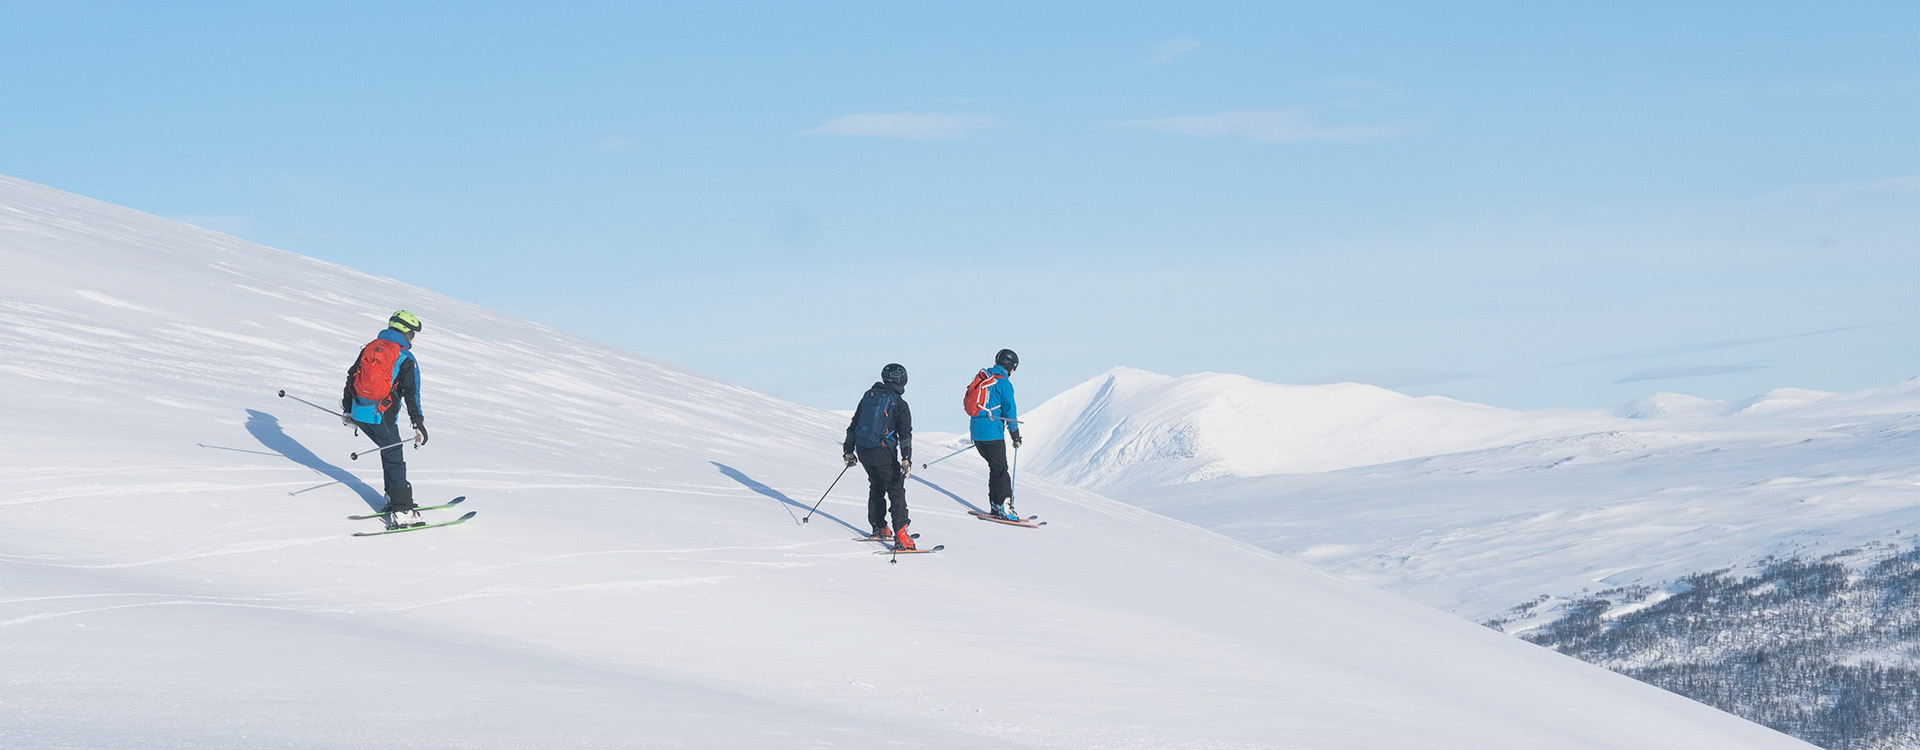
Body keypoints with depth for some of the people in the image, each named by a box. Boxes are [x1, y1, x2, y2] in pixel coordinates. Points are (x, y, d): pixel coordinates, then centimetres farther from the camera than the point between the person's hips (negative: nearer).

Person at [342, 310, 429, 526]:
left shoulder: (369, 348, 11)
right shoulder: (406, 359, -6)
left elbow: (352, 378, 16)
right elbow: (412, 395, -9)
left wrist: (347, 410, 26)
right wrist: (419, 426, -6)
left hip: (358, 412, 6)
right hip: (382, 417, -6)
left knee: (389, 451, 23)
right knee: (395, 460, 0)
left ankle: (394, 496, 27)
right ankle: (401, 510, -5)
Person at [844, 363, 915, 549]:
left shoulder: (868, 396, 11)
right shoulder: (899, 404, -5)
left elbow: (854, 425, 16)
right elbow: (905, 435, -12)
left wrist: (849, 450, 22)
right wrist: (906, 459, -14)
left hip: (863, 451, 6)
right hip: (883, 452, -6)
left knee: (876, 486, 24)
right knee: (896, 490, -1)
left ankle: (879, 528, 28)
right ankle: (900, 536, -11)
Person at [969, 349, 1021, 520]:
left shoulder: (981, 378, 13)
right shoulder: (1004, 384, -11)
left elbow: (971, 403, 20)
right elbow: (1009, 410, -11)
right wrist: (1015, 435, -1)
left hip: (976, 431, 7)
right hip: (993, 433, -7)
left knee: (995, 468, 16)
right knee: (1000, 470, -2)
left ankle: (996, 506, 15)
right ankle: (1004, 506, -9)